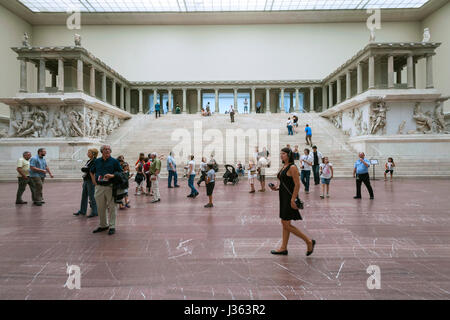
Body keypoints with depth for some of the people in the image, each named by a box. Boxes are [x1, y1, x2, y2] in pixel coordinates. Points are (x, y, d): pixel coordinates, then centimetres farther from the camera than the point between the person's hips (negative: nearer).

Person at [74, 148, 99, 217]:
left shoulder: (95, 161, -13)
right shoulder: (89, 161, 15)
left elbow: (91, 170, -20)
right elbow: (83, 169, 15)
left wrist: (84, 169, -7)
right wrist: (86, 169, -2)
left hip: (90, 181, -9)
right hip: (85, 180, 9)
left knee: (91, 196, -3)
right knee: (84, 196, 14)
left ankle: (95, 212, 6)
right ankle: (82, 211, 25)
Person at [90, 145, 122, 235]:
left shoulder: (114, 161, 0)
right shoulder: (97, 161, 11)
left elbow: (120, 172, 1)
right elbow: (91, 171, 24)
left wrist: (112, 175, -16)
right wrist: (94, 180, 10)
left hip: (110, 187, -4)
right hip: (99, 187, 4)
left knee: (112, 207, 0)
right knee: (100, 207, 13)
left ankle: (112, 226, 9)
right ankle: (103, 225, 28)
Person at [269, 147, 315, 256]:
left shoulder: (292, 167, -14)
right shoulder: (283, 167, 13)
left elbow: (297, 184, -19)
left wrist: (293, 200, -22)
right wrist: (276, 188, 4)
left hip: (290, 198, -9)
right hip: (283, 198, 9)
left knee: (286, 224, -6)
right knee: (284, 223, 12)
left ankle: (309, 241, 7)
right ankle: (283, 248, 21)